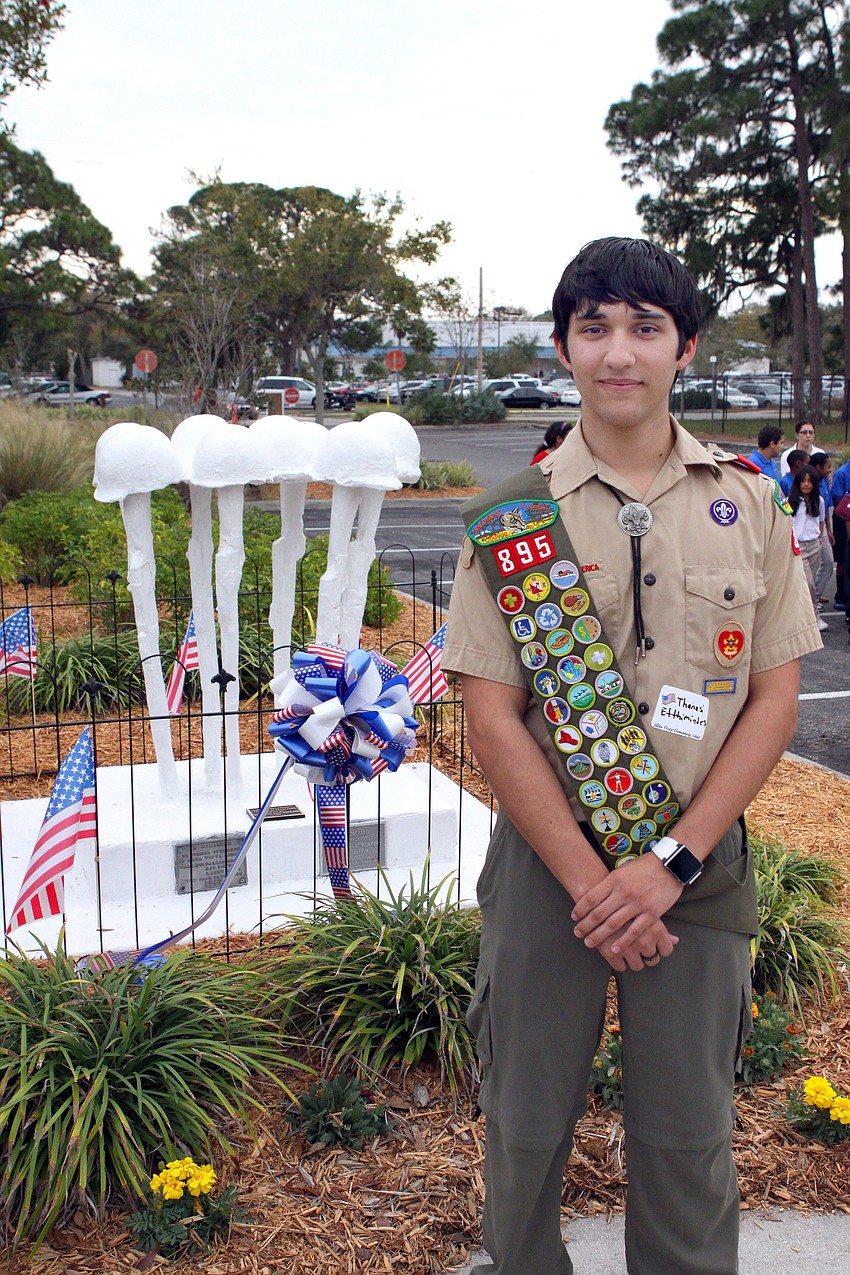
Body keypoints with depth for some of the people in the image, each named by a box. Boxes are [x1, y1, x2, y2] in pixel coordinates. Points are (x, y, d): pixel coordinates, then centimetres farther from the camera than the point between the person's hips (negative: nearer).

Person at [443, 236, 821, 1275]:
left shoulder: (746, 506, 1)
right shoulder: (512, 518, -3)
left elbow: (773, 700, -1)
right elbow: (493, 720, -6)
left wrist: (669, 865, -10)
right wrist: (589, 878, -12)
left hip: (699, 866, 1)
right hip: (548, 858, 0)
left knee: (687, 1135, 13)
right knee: (526, 1119, 14)